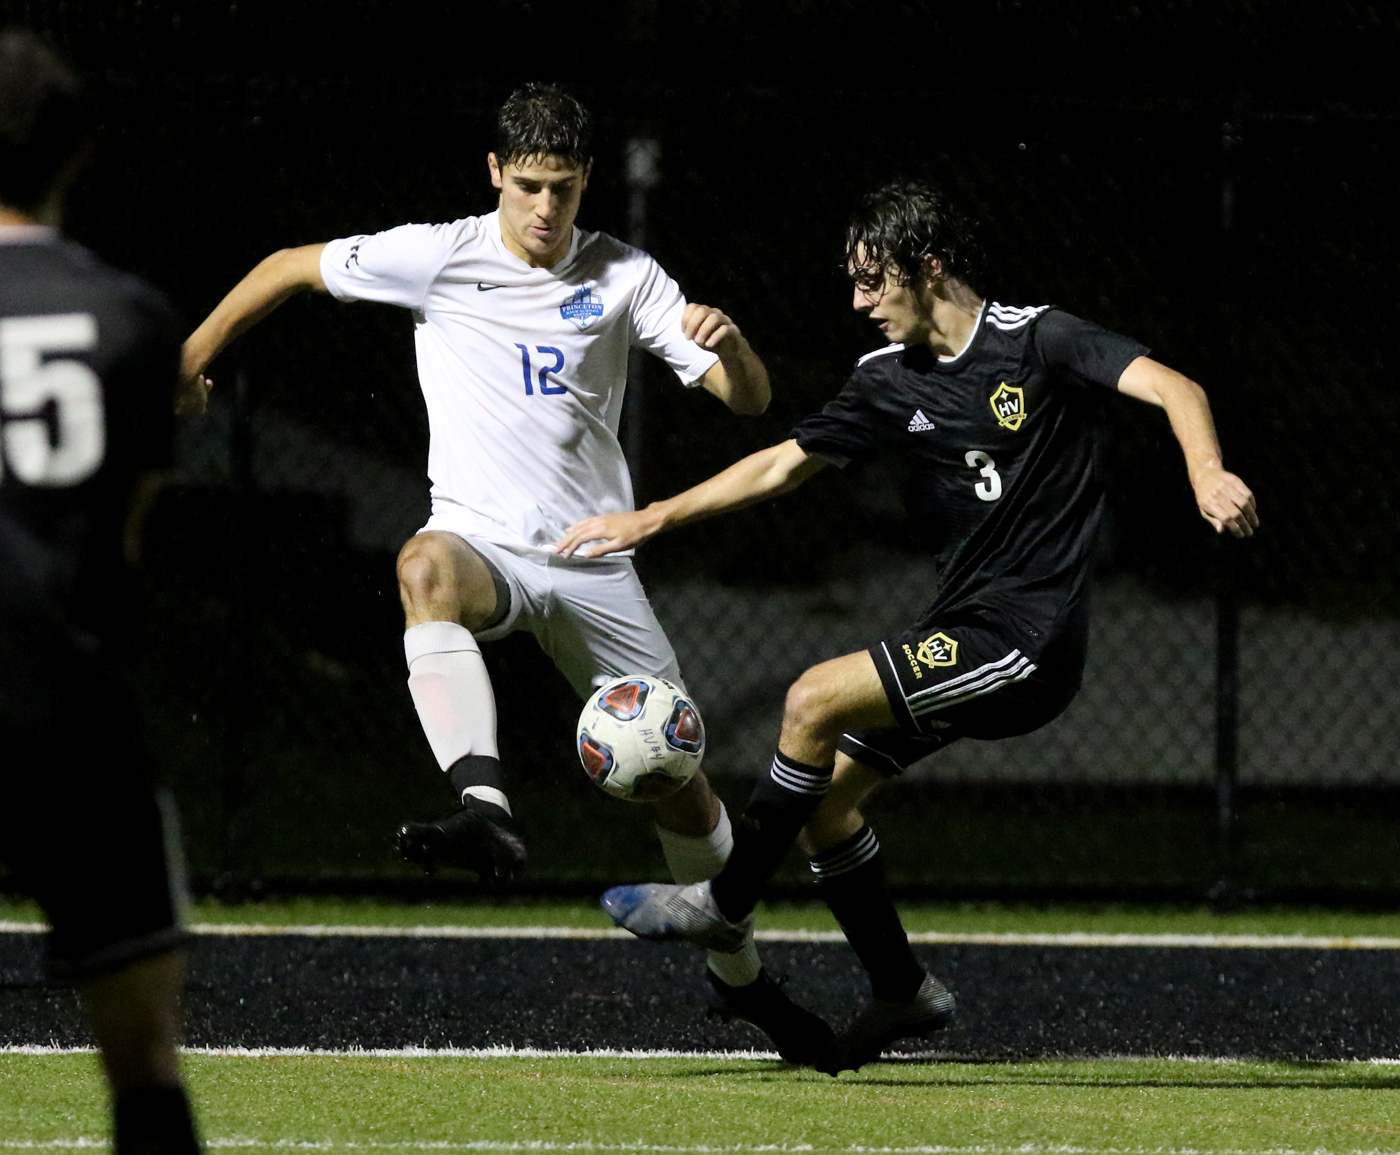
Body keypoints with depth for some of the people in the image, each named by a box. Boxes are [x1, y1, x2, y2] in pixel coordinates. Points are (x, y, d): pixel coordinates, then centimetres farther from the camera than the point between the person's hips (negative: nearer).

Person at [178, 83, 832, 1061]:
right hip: (482, 539, -2)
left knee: (680, 784, 5)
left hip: (592, 561, 2)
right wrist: (197, 351, 13)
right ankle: (485, 813, -59)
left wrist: (726, 341, -23)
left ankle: (740, 972, 31)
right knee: (426, 568, -41)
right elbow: (291, 267, 10)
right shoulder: (437, 257, -3)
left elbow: (750, 399, -1)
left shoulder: (625, 277, 2)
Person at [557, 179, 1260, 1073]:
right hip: (960, 629, 8)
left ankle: (726, 904, -2)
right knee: (825, 791, 4)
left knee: (816, 702, -17)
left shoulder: (1034, 341, -10)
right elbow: (782, 465, 16)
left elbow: (1173, 388, -19)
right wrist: (653, 519, 11)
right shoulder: (890, 382, 9)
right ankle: (904, 991, 16)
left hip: (1030, 641, -8)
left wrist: (1208, 474, -38)